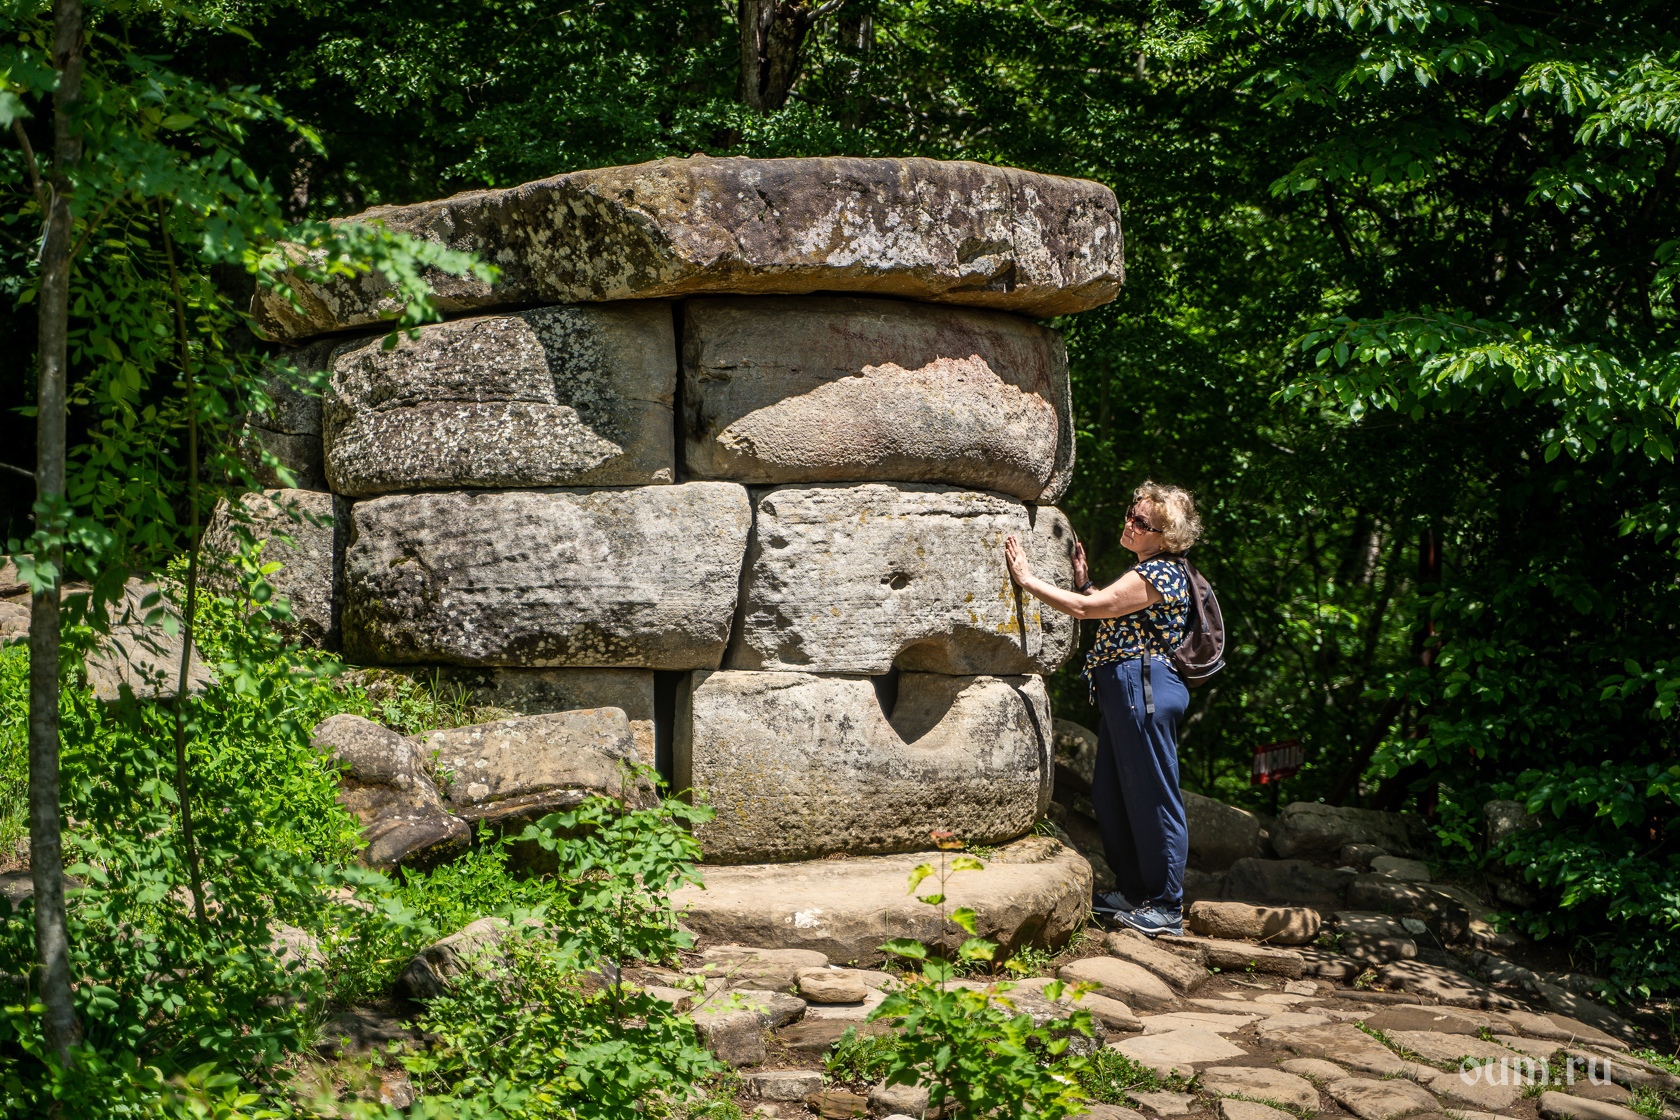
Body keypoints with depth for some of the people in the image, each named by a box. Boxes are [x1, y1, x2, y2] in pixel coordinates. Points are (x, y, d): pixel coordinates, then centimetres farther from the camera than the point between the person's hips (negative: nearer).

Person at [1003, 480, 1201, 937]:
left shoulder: (1158, 575, -15)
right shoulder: (1153, 571, 18)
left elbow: (1085, 608, -20)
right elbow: (1116, 621, 20)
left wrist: (1028, 579, -14)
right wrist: (1085, 583, 12)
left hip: (1143, 688, -11)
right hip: (1126, 690, 11)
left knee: (1152, 796, -4)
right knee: (1111, 795, 14)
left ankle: (1167, 907, 4)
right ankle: (1132, 891, 25)